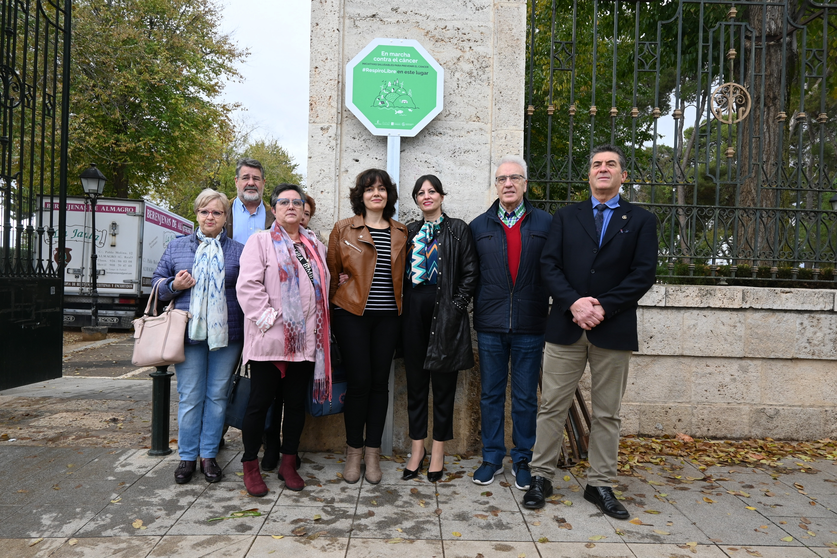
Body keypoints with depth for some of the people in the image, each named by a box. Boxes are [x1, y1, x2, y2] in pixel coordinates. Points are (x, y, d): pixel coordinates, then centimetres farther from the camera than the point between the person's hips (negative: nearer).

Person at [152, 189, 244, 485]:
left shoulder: (238, 251, 8)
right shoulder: (176, 247, 11)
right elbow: (157, 281, 15)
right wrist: (173, 285, -7)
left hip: (226, 335, 0)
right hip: (188, 334, 0)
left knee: (217, 396, 7)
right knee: (189, 397, 4)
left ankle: (209, 455, 20)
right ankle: (187, 457, 19)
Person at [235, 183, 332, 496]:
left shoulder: (316, 246, 18)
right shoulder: (260, 242, 1)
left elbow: (324, 286, 22)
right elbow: (248, 285, -9)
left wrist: (320, 328, 11)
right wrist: (266, 317, -16)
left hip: (305, 341, 5)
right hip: (269, 340, -5)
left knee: (296, 403, 11)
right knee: (260, 402, 3)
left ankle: (288, 464, 24)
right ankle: (250, 466, 18)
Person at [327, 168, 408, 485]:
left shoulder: (401, 233, 11)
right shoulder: (343, 229, 3)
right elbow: (332, 271, 7)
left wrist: (397, 305, 8)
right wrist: (339, 298, 4)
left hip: (387, 317, 3)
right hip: (352, 316, -2)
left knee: (380, 382, 5)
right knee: (359, 381, -3)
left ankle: (373, 453, 18)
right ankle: (354, 452, 15)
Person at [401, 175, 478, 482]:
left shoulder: (458, 229, 3)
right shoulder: (409, 231, 14)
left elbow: (470, 272, -2)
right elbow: (400, 272, 13)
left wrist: (457, 305, -9)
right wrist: (402, 305, 2)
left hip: (445, 311, -3)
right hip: (414, 310, 3)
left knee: (443, 381, 3)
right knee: (415, 379, 7)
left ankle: (438, 450, 15)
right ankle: (417, 448, 18)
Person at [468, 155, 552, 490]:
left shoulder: (546, 224, 3)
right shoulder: (478, 226, 7)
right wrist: (471, 316, -1)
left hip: (529, 326, -1)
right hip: (490, 326, 1)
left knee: (525, 397, 9)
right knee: (491, 395, 10)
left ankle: (522, 460, 24)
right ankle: (492, 458, 25)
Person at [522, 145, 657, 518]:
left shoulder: (640, 220, 8)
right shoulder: (565, 217, 12)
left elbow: (643, 273, -3)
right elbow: (549, 265, 1)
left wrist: (603, 307, -14)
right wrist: (573, 302, -15)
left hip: (613, 330, 0)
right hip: (566, 326, 1)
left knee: (607, 413, 9)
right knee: (552, 406, 5)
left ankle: (600, 484, 22)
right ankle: (541, 476, 18)